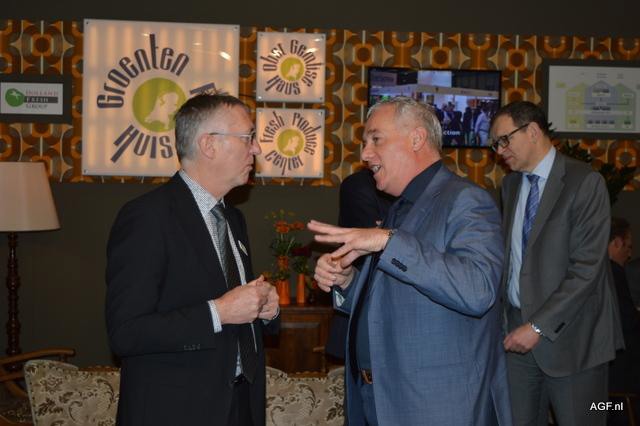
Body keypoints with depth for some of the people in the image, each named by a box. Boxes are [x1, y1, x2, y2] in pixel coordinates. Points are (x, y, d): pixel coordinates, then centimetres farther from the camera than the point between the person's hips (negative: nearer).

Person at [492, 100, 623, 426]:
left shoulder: (585, 182, -10)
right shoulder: (511, 184, 11)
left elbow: (586, 267, -16)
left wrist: (539, 326, -17)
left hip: (568, 333, -5)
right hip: (517, 327, 5)